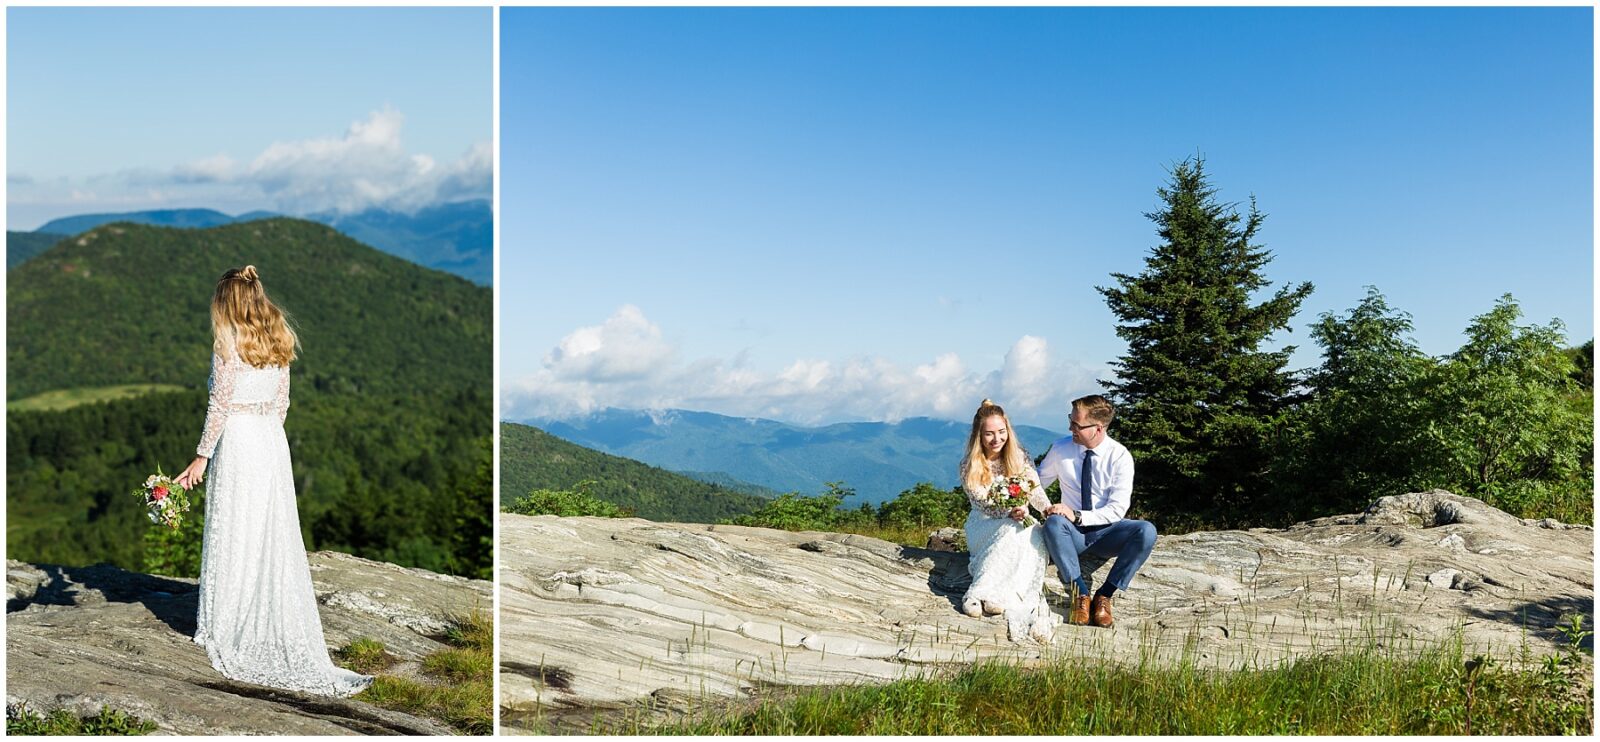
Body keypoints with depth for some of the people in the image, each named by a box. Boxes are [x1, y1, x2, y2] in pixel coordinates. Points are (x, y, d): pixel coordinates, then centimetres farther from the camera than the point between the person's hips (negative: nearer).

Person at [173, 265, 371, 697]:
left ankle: (220, 629, 12)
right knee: (277, 538, 8)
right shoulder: (279, 340, 9)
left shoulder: (228, 340, -9)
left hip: (237, 441, -6)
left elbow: (220, 403, -12)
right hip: (273, 443, 6)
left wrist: (201, 456, -7)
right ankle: (282, 631, 12)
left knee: (231, 536, 3)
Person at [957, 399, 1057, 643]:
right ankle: (983, 594, -44)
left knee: (1033, 533, -33)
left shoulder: (1019, 457, 5)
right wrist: (1009, 513, -30)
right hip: (984, 528, -3)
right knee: (1014, 531, -36)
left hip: (1019, 523, 3)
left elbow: (1036, 490, 2)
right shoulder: (970, 465, -4)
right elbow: (983, 505, -12)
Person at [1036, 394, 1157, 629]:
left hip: (1106, 533, -1)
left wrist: (1077, 516, -25)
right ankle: (1081, 594, -28)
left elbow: (1117, 509, -13)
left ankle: (1105, 595, -22)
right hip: (1073, 532, 1)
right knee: (1054, 523, -35)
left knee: (1146, 531, -32)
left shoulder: (1120, 457, -8)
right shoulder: (1061, 449, -1)